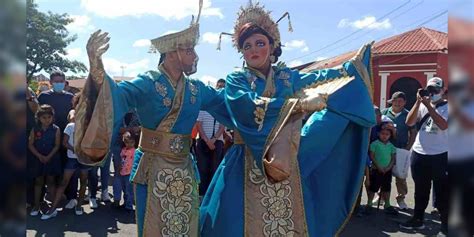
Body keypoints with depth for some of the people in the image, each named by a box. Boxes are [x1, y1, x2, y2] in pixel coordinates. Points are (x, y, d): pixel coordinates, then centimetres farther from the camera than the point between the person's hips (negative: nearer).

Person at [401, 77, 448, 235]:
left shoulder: (447, 107, -4)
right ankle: (418, 219, 28)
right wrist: (418, 102, -12)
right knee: (420, 190, 16)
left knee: (442, 192, 4)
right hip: (419, 154, 4)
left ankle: (445, 224, 16)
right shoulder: (422, 105, 6)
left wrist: (428, 105, -22)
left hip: (440, 156, -4)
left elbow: (443, 125, -22)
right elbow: (409, 122, -6)